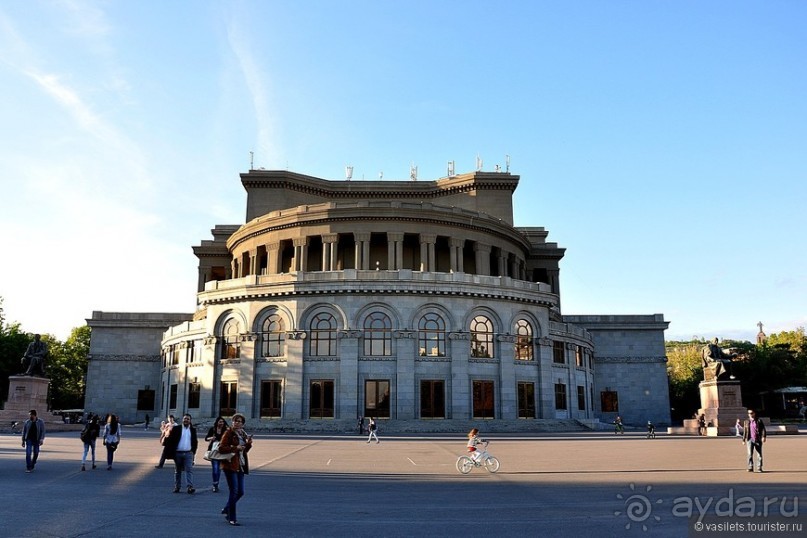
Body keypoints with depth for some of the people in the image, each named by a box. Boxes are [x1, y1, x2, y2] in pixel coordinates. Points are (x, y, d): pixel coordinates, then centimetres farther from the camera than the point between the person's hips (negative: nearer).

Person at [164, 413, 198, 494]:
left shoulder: (193, 430, 8)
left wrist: (193, 451, 9)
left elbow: (195, 441, 14)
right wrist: (170, 452, -8)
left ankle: (190, 487, -15)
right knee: (177, 471, 9)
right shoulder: (176, 429, 1)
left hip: (188, 453, 0)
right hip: (178, 453, 0)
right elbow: (170, 440, -2)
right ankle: (177, 487, 17)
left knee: (189, 470, -9)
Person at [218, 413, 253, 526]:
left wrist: (248, 443, 3)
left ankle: (226, 509, 32)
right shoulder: (228, 433, -8)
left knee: (240, 492, 10)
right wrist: (235, 448, -22)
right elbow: (221, 448, -15)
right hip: (230, 465, -7)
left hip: (240, 466, 7)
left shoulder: (243, 434, 14)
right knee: (234, 491, -7)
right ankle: (232, 518, 2)